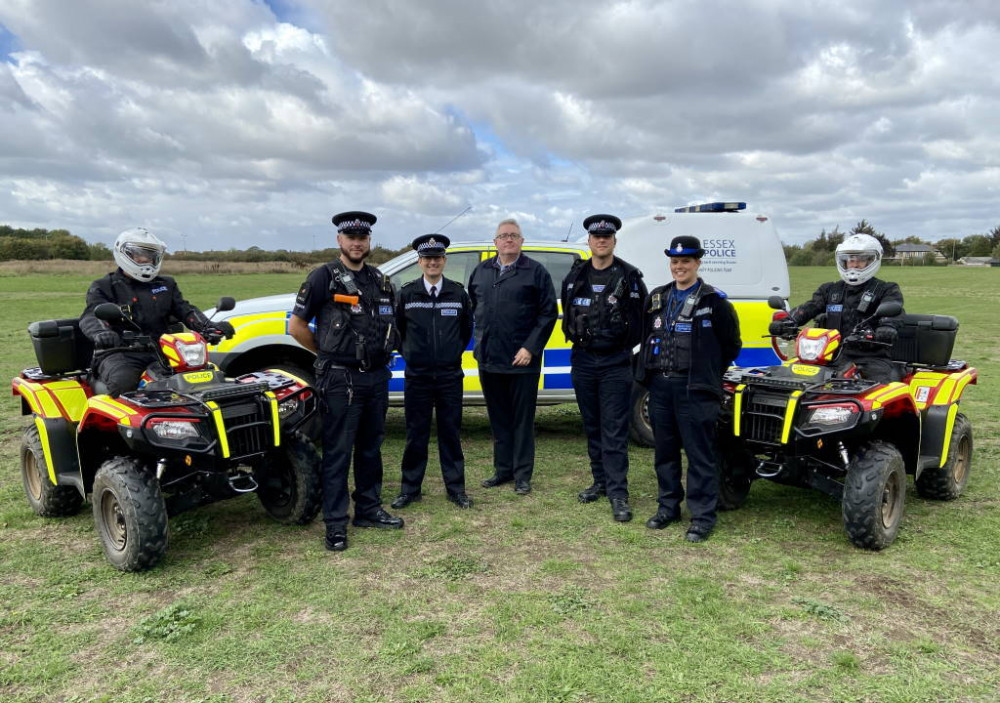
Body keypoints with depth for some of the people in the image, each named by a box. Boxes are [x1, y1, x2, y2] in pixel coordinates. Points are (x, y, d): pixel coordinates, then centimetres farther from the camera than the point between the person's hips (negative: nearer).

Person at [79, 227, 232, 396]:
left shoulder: (166, 285, 22)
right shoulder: (104, 287, 10)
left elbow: (184, 309, 9)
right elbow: (92, 315, -7)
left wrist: (208, 326, -14)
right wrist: (101, 333, -34)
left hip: (161, 352, 3)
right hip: (119, 353, -3)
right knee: (122, 382, -37)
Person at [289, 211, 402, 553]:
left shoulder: (380, 280, 11)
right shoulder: (324, 277, -6)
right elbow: (297, 326, -4)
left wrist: (381, 352, 12)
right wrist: (327, 354, 2)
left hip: (377, 376, 6)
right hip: (340, 379, -6)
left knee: (371, 447, 15)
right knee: (338, 452, -1)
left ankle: (369, 509, 28)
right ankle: (335, 524, 8)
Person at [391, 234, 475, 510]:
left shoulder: (458, 293, 3)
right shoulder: (407, 293, 0)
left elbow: (467, 328, 15)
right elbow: (397, 329, 12)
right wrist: (408, 353, 10)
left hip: (450, 376, 1)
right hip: (417, 376, 0)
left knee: (450, 433, 7)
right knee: (416, 435, 6)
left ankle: (456, 488, 17)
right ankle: (410, 489, 18)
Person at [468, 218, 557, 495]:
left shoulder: (536, 272, -2)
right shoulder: (481, 271, 12)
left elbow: (549, 313, -5)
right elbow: (472, 306, 20)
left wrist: (530, 348, -12)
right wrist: (480, 339, 9)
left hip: (522, 361, -5)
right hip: (488, 359, 5)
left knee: (522, 419, 4)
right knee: (498, 418, 14)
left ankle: (522, 475, 13)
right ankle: (503, 469, 26)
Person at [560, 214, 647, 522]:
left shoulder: (629, 276, -3)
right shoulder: (576, 275, 8)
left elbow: (641, 317, 0)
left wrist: (626, 344, -2)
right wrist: (577, 337, 11)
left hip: (615, 362, -4)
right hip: (583, 360, 5)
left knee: (614, 430, -6)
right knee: (592, 426, 13)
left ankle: (618, 493, -1)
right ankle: (600, 481, 26)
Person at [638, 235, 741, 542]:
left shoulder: (714, 301, -3)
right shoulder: (657, 298, 12)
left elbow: (731, 344, 3)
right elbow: (647, 338, 21)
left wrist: (708, 375, 3)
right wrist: (651, 372, 14)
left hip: (695, 390, -5)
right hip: (660, 386, 6)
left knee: (699, 454, -1)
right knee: (664, 451, 13)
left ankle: (702, 516, 8)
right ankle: (668, 506, 27)